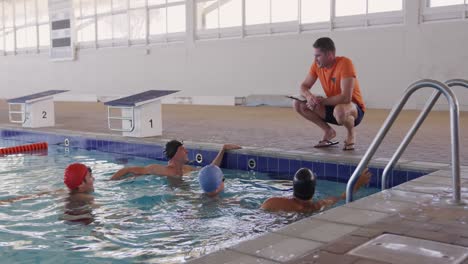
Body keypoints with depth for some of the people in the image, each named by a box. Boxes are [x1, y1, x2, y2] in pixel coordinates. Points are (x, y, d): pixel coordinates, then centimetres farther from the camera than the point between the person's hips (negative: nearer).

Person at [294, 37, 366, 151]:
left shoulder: (345, 63, -25)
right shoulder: (317, 64, -6)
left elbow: (346, 98, -32)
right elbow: (304, 87, 1)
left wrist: (321, 101, -22)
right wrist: (309, 96, -23)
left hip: (354, 108, -6)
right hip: (332, 106, 7)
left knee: (339, 110, -42)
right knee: (298, 104, -9)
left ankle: (351, 133, -6)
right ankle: (328, 131, 5)